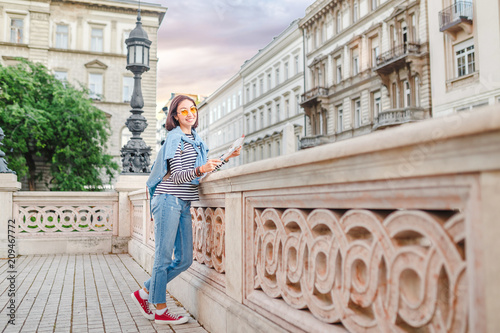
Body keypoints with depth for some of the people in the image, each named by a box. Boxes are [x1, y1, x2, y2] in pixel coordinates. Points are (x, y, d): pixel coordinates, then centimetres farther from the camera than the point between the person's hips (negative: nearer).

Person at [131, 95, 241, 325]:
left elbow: (204, 171, 21)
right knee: (163, 257, 0)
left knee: (184, 259, 8)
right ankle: (161, 311, 11)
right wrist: (200, 170, -30)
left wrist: (227, 158, 14)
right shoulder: (175, 138, -8)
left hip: (184, 204, 8)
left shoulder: (195, 139, 16)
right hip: (169, 200, -8)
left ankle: (144, 293, 21)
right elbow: (177, 176, -14)